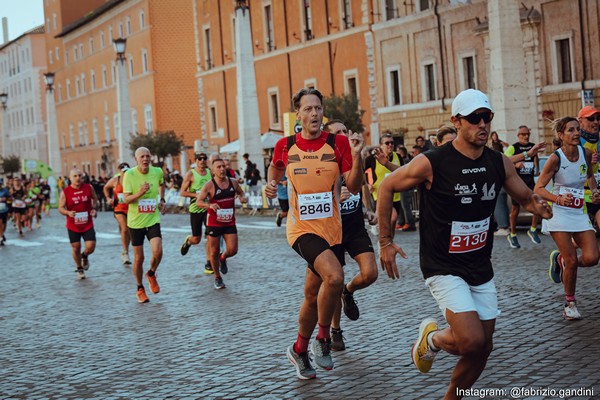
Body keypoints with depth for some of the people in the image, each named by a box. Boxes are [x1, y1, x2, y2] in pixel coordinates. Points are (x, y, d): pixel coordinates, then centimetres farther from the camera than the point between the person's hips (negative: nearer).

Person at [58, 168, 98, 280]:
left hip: (88, 224, 1)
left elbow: (94, 198, 14)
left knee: (90, 247, -8)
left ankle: (84, 256, 30)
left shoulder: (89, 187, -4)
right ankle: (79, 269, 31)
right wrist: (68, 212, -24)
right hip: (73, 226, -1)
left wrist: (94, 208, -3)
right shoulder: (65, 192, -9)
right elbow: (61, 208, -4)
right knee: (76, 248, 7)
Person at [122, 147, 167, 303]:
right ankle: (140, 289, 25)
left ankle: (151, 274, 16)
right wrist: (140, 193, -32)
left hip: (153, 219, 2)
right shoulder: (129, 174, -13)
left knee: (157, 252, -16)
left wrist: (162, 200, 12)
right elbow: (126, 199, -16)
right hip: (135, 221, -2)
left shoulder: (157, 172, -3)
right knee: (138, 258, 5)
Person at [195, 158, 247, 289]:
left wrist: (242, 197, -3)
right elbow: (198, 202, -12)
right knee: (214, 251, 5)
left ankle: (223, 258, 33)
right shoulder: (209, 185, -11)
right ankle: (217, 277, 25)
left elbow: (240, 193, 21)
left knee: (232, 250, -4)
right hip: (214, 223, -3)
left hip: (230, 222, 3)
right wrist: (209, 205, -31)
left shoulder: (233, 182, 2)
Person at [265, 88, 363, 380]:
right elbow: (275, 168, 20)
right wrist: (271, 185, -1)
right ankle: (323, 339, -4)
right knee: (334, 276, -28)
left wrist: (356, 156, -19)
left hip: (331, 229, 3)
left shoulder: (338, 143, -3)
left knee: (313, 296, 13)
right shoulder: (285, 146, -2)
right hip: (301, 228, -3)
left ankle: (299, 350, 37)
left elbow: (354, 187, -5)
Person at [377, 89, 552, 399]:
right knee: (471, 341, -20)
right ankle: (432, 337, 14)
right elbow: (387, 187, -5)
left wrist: (539, 206, -13)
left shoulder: (500, 163, -1)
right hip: (443, 268, -6)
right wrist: (385, 241, -4)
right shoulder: (431, 163, -17)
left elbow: (526, 198, 12)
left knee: (482, 348, 10)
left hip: (481, 269, 6)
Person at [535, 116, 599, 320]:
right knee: (572, 261, -6)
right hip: (560, 214, -5)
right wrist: (558, 199, -28)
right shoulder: (556, 158, -14)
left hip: (580, 213, 5)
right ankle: (570, 304, 15)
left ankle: (560, 260, 24)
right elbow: (539, 188, -12)